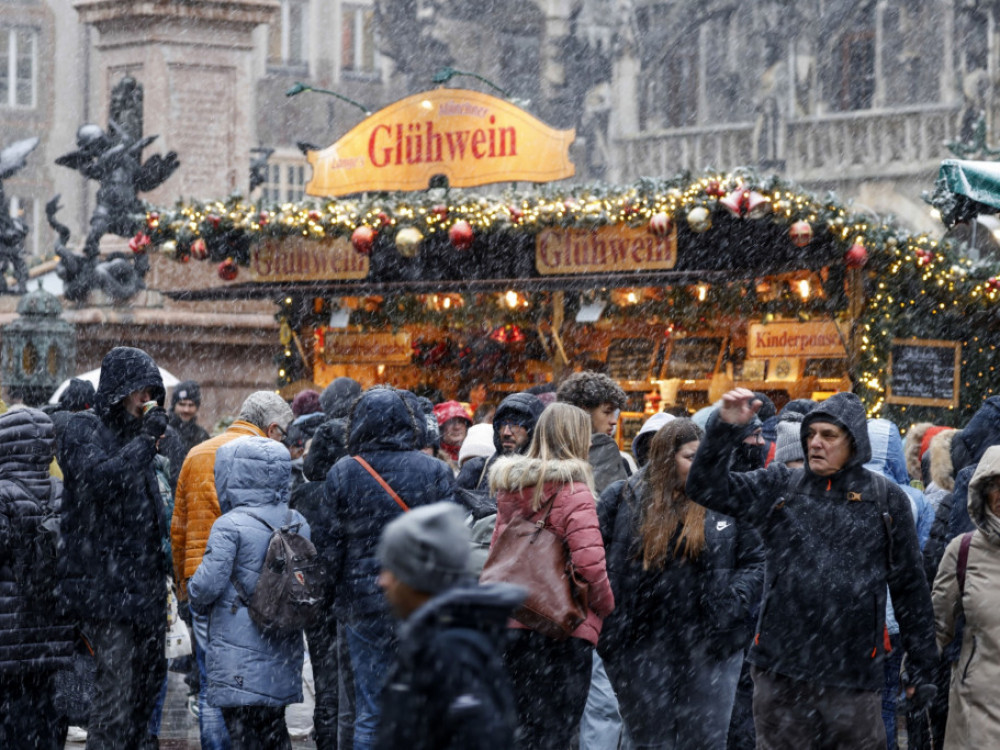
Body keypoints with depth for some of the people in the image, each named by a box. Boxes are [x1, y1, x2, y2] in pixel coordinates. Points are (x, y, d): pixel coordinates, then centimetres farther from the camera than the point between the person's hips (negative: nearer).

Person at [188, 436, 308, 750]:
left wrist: (197, 600, 8)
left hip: (240, 657, -6)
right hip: (283, 654, 6)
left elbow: (208, 585, -13)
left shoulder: (230, 526, -14)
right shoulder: (298, 524, 6)